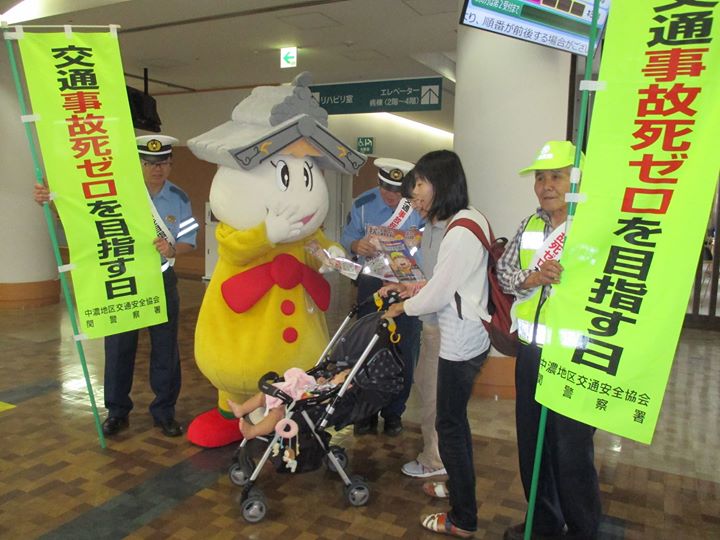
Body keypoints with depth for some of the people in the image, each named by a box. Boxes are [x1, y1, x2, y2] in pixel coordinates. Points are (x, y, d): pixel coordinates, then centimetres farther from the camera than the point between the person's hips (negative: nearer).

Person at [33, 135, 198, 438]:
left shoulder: (179, 199, -2)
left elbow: (189, 241, -2)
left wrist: (173, 250, -24)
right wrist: (49, 198, -26)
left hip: (161, 281, 1)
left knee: (165, 348, 7)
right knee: (118, 347, 7)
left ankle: (164, 412, 23)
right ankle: (117, 411, 25)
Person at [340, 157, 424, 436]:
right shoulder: (363, 204, -2)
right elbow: (347, 237, -4)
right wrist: (357, 245, -25)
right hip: (371, 285, 1)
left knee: (404, 352, 5)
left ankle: (394, 413, 23)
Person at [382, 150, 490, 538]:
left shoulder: (461, 231, -22)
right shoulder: (471, 219, 7)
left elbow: (437, 297, -17)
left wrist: (402, 308, 0)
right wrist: (407, 286, 14)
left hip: (460, 342, -9)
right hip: (469, 337, 9)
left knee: (449, 425, 3)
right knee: (455, 419, 22)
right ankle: (459, 487, 41)